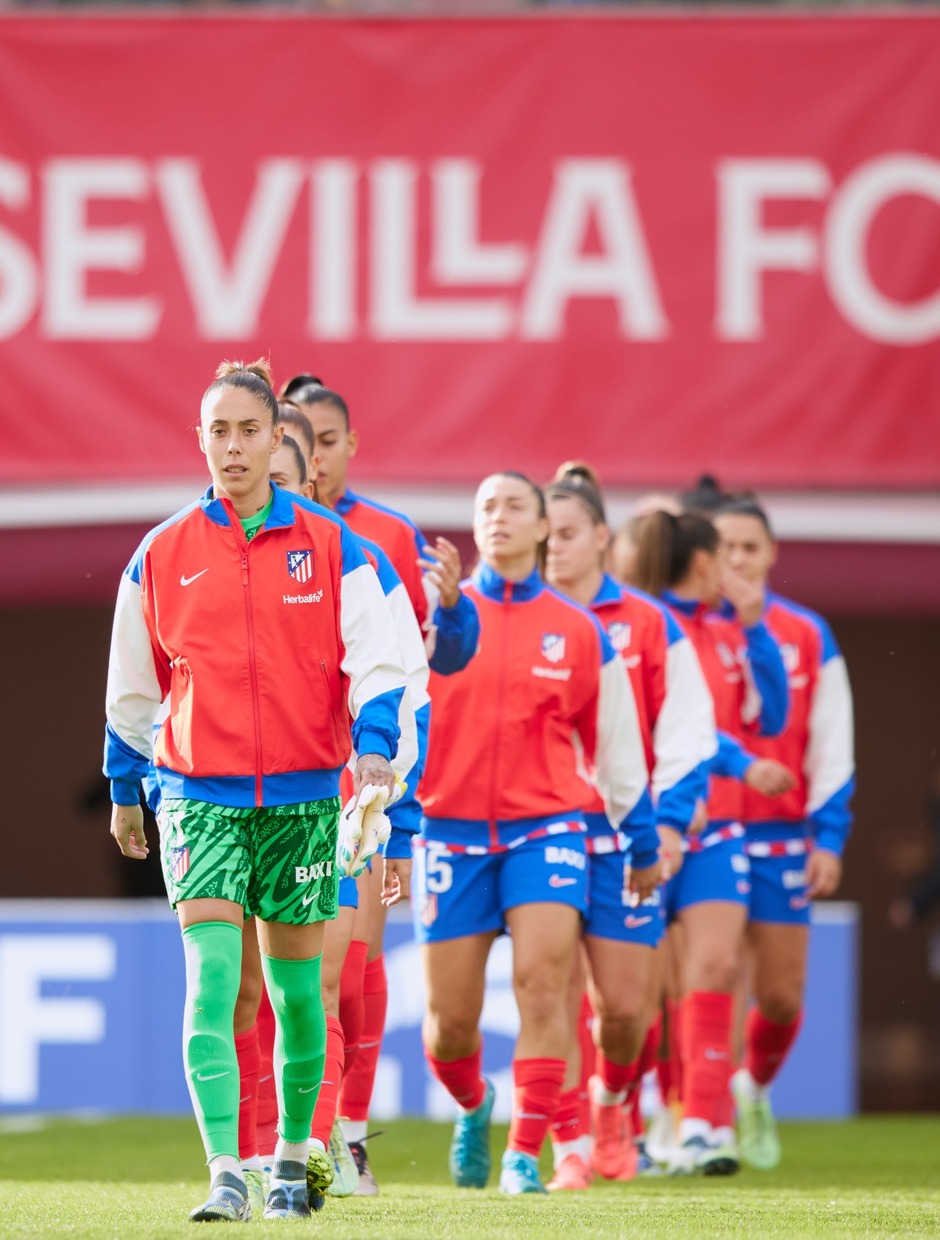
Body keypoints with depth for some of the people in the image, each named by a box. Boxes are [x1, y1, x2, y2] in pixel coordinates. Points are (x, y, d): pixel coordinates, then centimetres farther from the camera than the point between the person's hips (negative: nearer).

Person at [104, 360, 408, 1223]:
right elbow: (132, 688, 14)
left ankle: (292, 1160, 26)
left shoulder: (331, 546, 1)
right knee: (211, 980, -14)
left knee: (295, 985, 8)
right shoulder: (162, 555, 3)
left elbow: (374, 661, -2)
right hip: (200, 795, -1)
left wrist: (375, 746, -19)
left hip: (302, 795, 1)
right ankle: (226, 1177, -19)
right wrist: (125, 788, 19)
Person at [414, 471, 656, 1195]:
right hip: (451, 828, 0)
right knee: (451, 1017, 2)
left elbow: (615, 742, 15)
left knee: (544, 983, -19)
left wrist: (643, 840, 19)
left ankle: (525, 1155, -13)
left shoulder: (580, 633, 7)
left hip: (545, 824, 0)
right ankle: (472, 1107, 35)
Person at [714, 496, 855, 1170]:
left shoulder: (808, 637, 7)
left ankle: (755, 1089, 31)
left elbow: (832, 748, 8)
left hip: (778, 836, 2)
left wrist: (829, 837, 1)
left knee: (781, 995, 2)